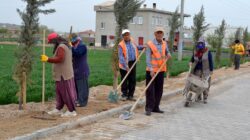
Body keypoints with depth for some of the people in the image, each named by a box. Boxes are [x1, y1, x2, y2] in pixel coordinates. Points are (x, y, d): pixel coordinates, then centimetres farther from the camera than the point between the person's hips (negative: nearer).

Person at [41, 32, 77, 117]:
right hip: (63, 74, 10)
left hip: (63, 75, -10)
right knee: (60, 92, 15)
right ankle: (58, 109, 23)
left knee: (66, 92, -4)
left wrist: (47, 59, -25)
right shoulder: (65, 45, 16)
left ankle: (72, 111, 3)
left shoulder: (61, 47, -16)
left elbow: (59, 59, -28)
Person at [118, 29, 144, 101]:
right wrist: (125, 66, -25)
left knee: (133, 80, 6)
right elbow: (121, 56, -18)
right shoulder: (121, 45, -11)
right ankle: (124, 95, 14)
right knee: (124, 81, 1)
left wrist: (142, 47, 11)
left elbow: (136, 47, 29)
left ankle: (130, 95, 16)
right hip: (124, 65, -5)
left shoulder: (132, 41, 8)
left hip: (133, 63, 6)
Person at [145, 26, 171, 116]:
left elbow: (167, 52, 23)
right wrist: (151, 69, -22)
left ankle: (155, 107, 20)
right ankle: (149, 108, 0)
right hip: (151, 71, -6)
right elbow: (148, 58, -13)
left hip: (161, 70, 6)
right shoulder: (150, 44, -9)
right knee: (150, 90, -5)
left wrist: (168, 55, -2)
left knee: (159, 90, 10)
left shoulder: (164, 44, 9)